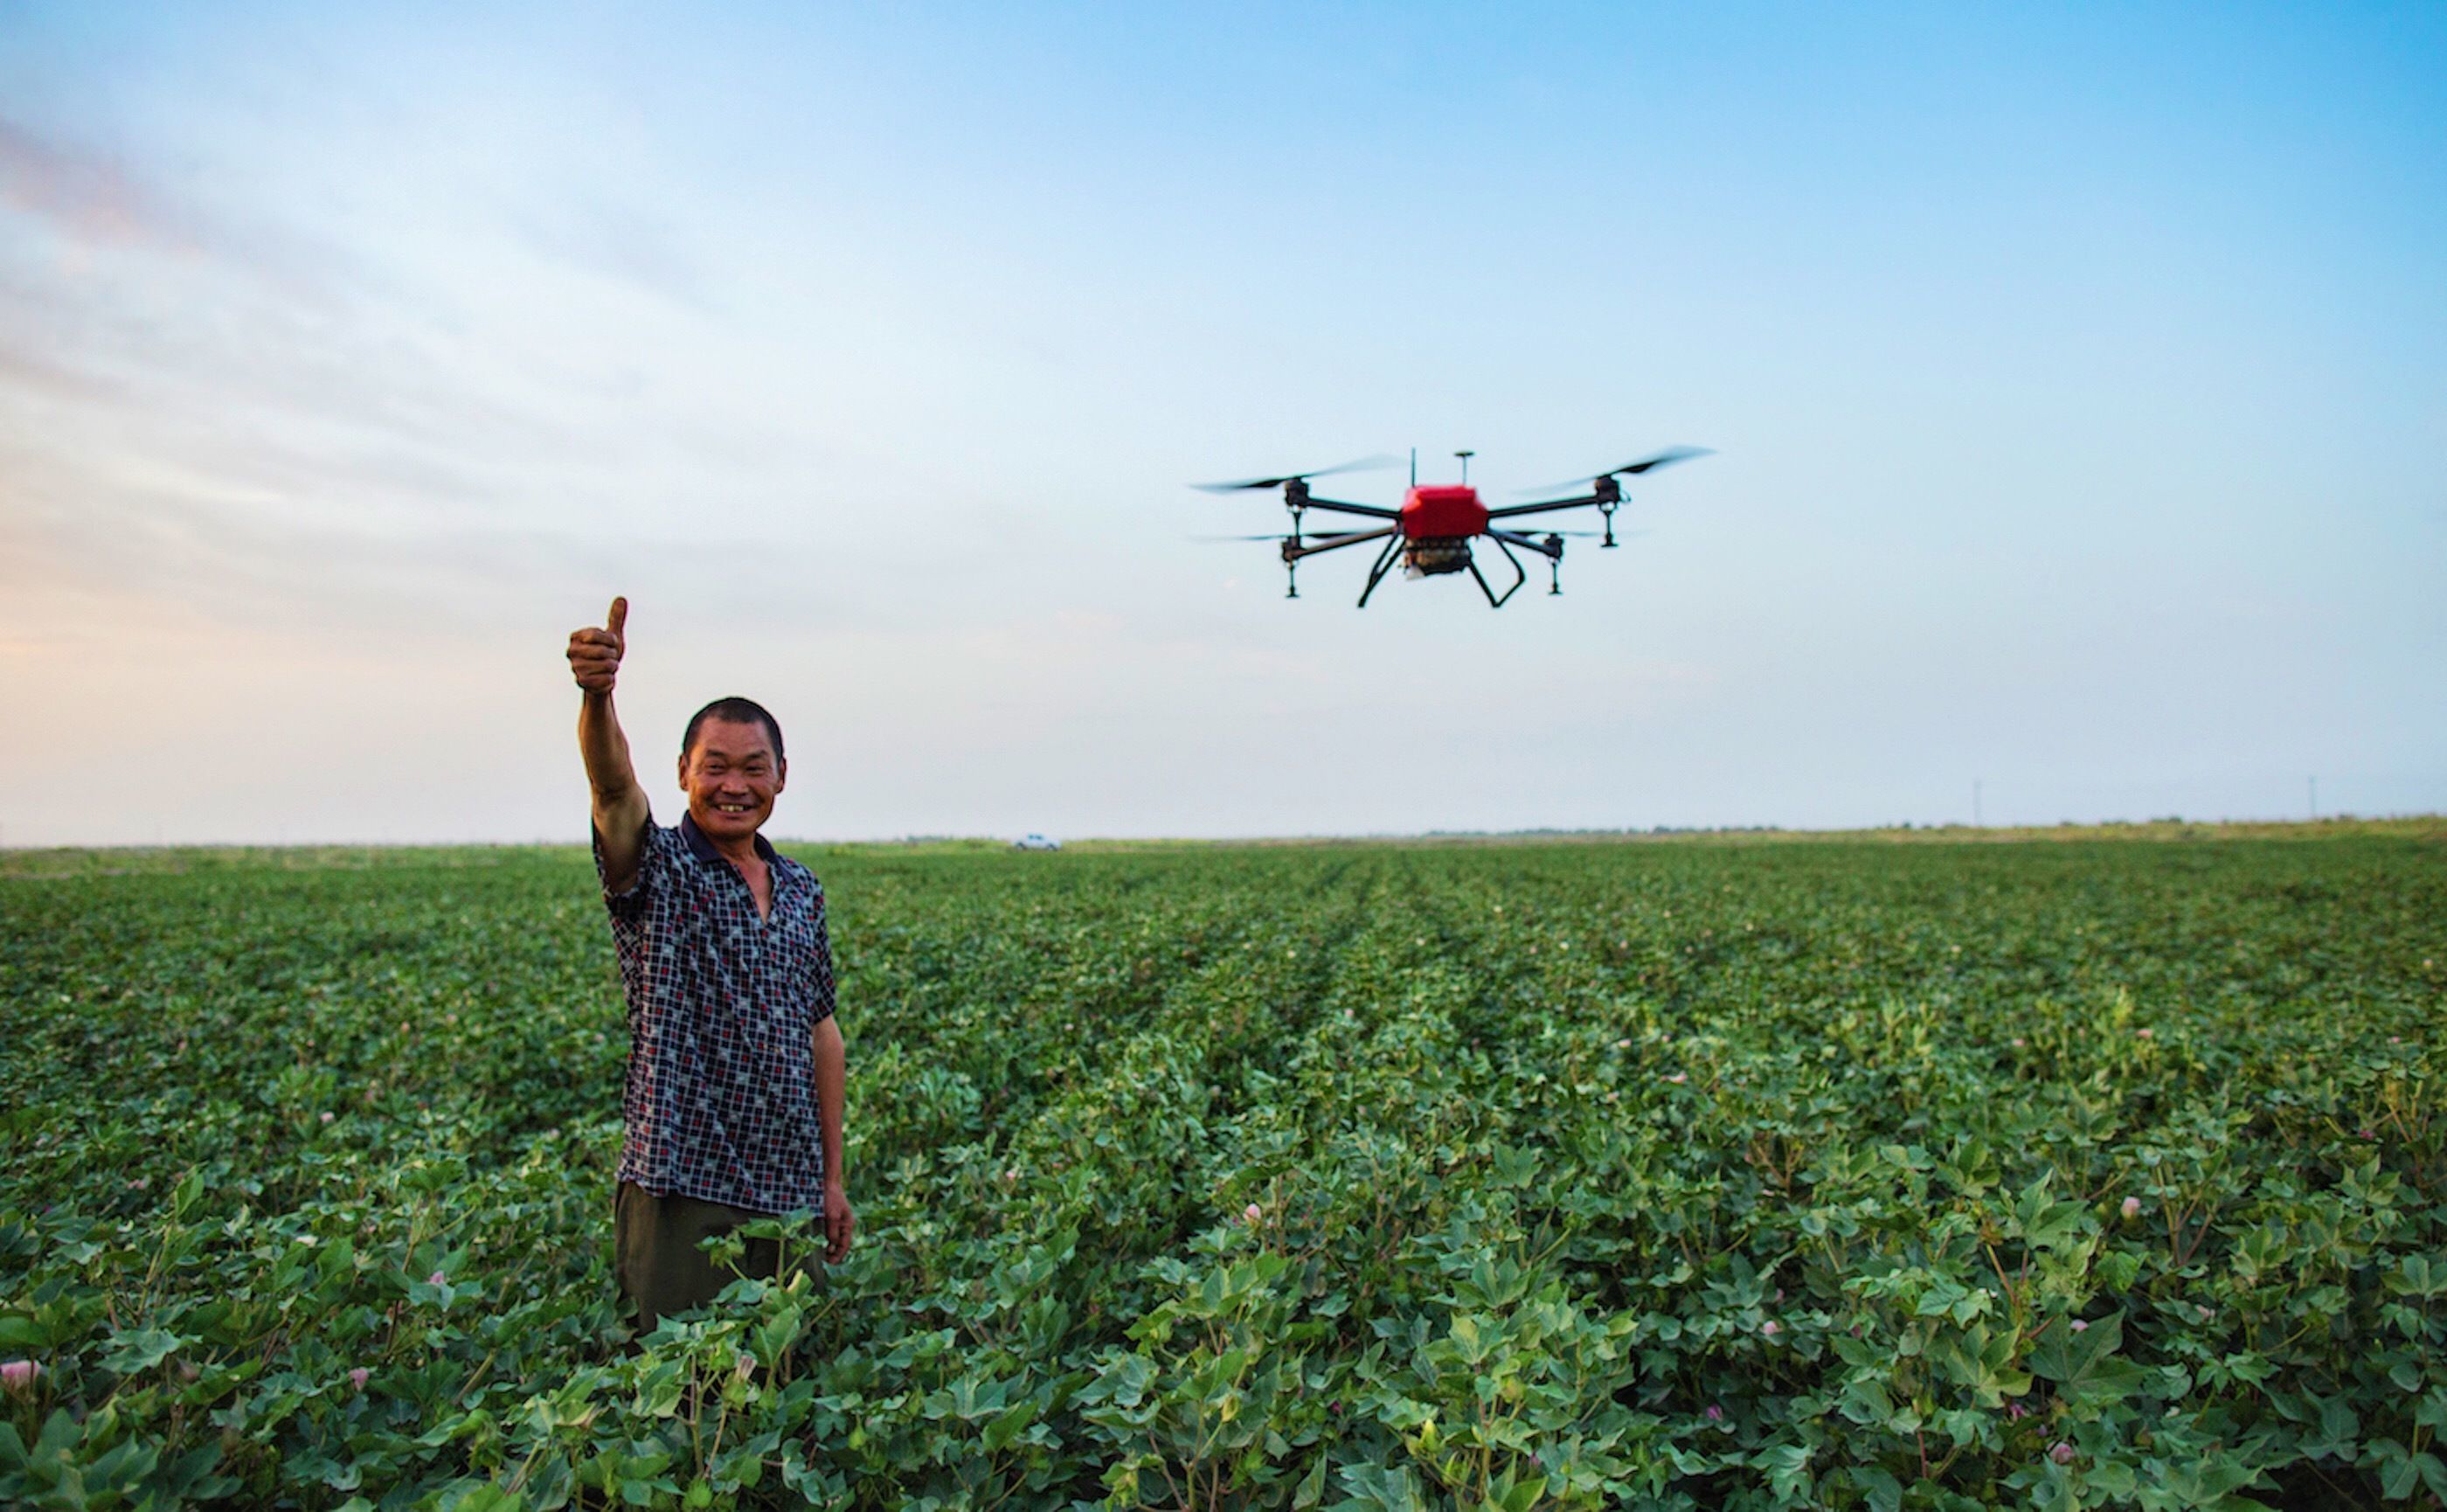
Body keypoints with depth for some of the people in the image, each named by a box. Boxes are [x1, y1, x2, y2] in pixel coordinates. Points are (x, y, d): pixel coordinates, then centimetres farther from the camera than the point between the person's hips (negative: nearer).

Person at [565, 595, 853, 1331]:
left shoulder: (801, 889, 10)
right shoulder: (657, 871, -4)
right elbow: (613, 784, -26)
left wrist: (833, 1179, 13)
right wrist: (597, 693, -47)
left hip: (790, 1195, 5)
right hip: (683, 1192, -5)